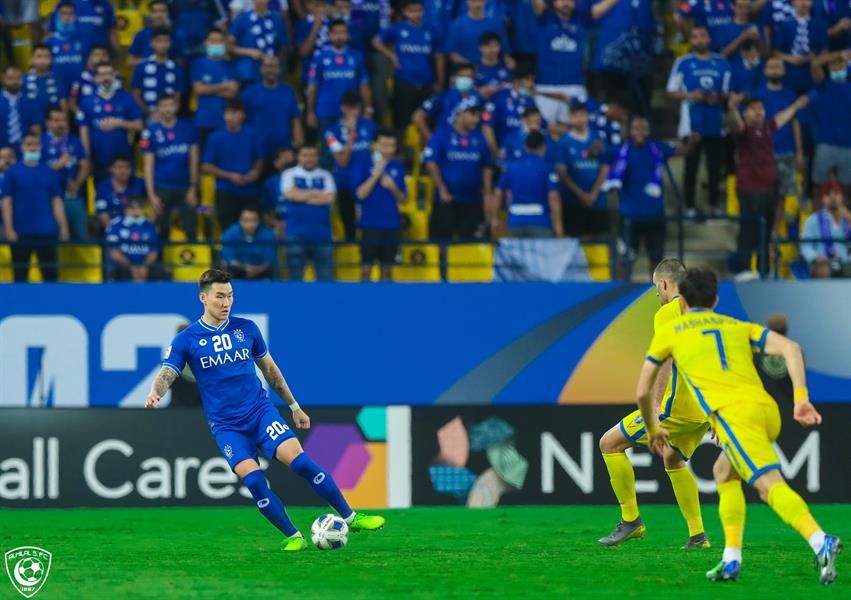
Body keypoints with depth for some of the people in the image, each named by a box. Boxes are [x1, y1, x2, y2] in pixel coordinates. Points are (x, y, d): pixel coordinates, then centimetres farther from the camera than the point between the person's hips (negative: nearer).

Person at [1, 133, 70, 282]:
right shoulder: (13, 172, 1)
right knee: (20, 274, 3)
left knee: (50, 274, 2)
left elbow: (56, 201, 9)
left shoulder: (48, 172, 8)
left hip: (46, 231, 2)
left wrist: (63, 226, 1)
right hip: (21, 232, -2)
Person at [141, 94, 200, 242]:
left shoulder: (188, 128, 1)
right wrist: (151, 195, -7)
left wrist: (193, 188, -3)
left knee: (192, 232, -1)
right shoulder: (151, 132, -2)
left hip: (185, 187, 0)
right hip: (162, 189, 0)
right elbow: (149, 166, -1)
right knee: (163, 232, 9)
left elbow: (193, 160, 2)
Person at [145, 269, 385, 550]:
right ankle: (293, 537, -7)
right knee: (253, 479, -21)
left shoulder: (246, 328, 6)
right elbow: (167, 375, -11)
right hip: (226, 425, -1)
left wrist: (294, 407, 20)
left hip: (261, 411, 1)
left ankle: (350, 517, -7)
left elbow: (269, 369, 17)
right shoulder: (186, 340, -2)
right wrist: (155, 394, -34)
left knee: (300, 461, -17)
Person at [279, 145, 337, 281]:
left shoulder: (325, 176, 10)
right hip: (296, 233, -1)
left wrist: (303, 196, -5)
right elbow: (289, 194, -11)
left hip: (322, 233, 1)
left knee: (325, 275, -1)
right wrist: (316, 193, -4)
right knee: (295, 275, 1)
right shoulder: (289, 174, 6)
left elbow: (330, 198, -5)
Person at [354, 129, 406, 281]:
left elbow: (402, 199, 11)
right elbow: (361, 194, -11)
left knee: (387, 268, 6)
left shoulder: (397, 168, 8)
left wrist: (393, 188, -9)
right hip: (370, 224, -3)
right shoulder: (365, 166, -2)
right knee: (366, 268, -4)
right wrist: (376, 174, -16)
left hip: (392, 225, 3)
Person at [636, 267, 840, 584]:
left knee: (770, 484, -21)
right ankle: (731, 560, 17)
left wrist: (653, 430, 46)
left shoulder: (670, 331, 22)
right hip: (767, 409, 5)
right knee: (725, 474, 27)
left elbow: (643, 392, 28)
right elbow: (789, 348, 10)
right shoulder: (739, 326, 29)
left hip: (733, 412, -5)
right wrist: (801, 399, 3)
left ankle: (821, 542, -44)